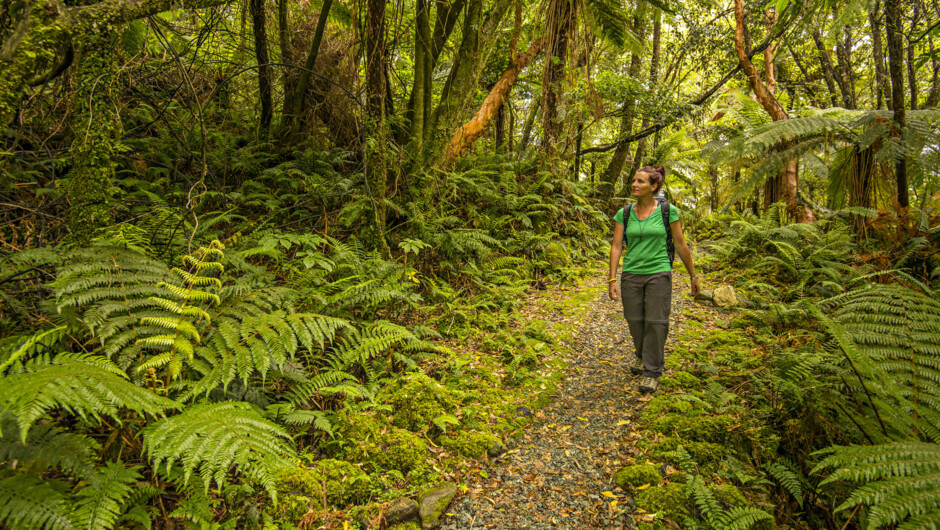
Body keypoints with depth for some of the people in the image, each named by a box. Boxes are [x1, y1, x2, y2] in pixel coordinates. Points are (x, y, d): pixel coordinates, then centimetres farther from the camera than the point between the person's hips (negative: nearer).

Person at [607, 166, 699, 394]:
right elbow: (617, 247, 1)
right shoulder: (624, 214, 2)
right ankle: (641, 354, 39)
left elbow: (681, 244, 2)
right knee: (635, 321, 10)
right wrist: (612, 279, -4)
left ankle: (652, 371, 12)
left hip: (658, 274, -2)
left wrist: (693, 275, 7)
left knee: (656, 322, -1)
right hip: (631, 275, 2)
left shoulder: (668, 211, -4)